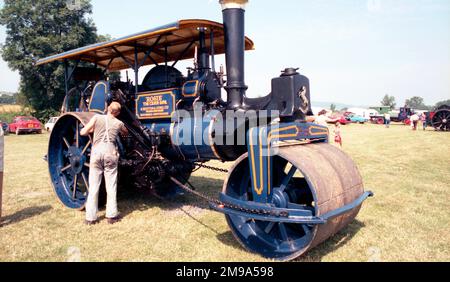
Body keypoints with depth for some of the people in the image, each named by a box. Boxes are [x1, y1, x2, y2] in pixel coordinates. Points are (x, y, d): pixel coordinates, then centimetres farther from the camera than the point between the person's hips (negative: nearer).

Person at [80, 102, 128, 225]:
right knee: (111, 186, 6)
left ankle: (91, 217, 12)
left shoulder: (97, 118, 6)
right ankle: (111, 215, 12)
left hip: (96, 152, 0)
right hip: (110, 153, 0)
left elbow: (82, 132, 4)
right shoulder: (119, 123, 11)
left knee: (93, 186, 6)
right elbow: (125, 132, 31)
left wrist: (93, 130, 20)